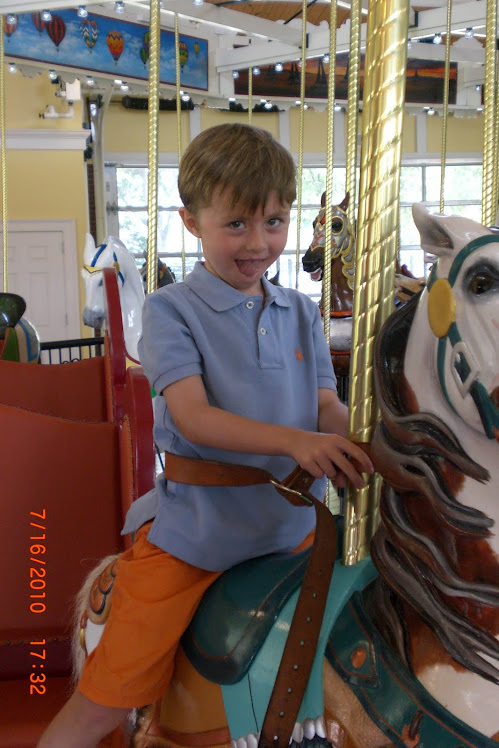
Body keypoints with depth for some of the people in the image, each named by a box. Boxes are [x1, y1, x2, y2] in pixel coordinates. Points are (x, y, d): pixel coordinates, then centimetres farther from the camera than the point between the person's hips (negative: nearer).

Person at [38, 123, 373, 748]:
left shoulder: (302, 314, 8)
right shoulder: (172, 309, -7)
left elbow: (326, 405, 6)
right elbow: (191, 415, -19)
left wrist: (358, 441, -17)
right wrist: (293, 440, -32)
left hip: (289, 525, 5)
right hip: (190, 531, -5)